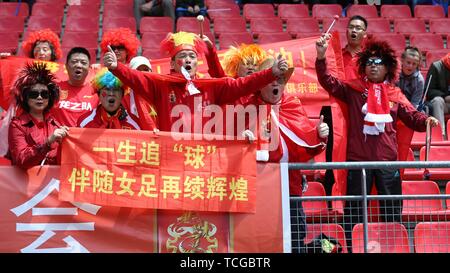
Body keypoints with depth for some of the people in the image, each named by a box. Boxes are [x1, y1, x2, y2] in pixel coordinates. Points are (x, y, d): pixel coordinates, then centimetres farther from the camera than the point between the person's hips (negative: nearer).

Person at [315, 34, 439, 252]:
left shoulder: (395, 94, 9)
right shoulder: (353, 89, 3)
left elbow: (412, 118, 7)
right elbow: (329, 83, -9)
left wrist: (426, 120, -15)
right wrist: (321, 58, -24)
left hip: (388, 160, 2)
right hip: (358, 159, -2)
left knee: (392, 212, 11)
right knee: (354, 211, 9)